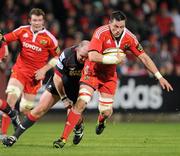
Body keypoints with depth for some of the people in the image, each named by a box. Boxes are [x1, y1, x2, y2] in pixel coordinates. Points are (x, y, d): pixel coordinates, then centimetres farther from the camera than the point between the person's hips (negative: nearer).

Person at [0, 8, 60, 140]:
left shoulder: (49, 38, -5)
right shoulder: (22, 31, 1)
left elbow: (57, 57, 4)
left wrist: (44, 70, -6)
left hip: (35, 75, -1)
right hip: (19, 70, 1)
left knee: (25, 110, 0)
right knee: (11, 97, -23)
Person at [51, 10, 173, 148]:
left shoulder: (129, 37, -13)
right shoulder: (101, 33, -26)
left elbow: (144, 57, -5)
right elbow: (92, 56, -36)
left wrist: (159, 77, -7)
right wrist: (115, 59, -34)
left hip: (109, 75, 4)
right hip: (92, 72, -4)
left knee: (106, 112, 3)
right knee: (81, 103, -20)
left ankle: (101, 122, 43)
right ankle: (63, 138, -15)